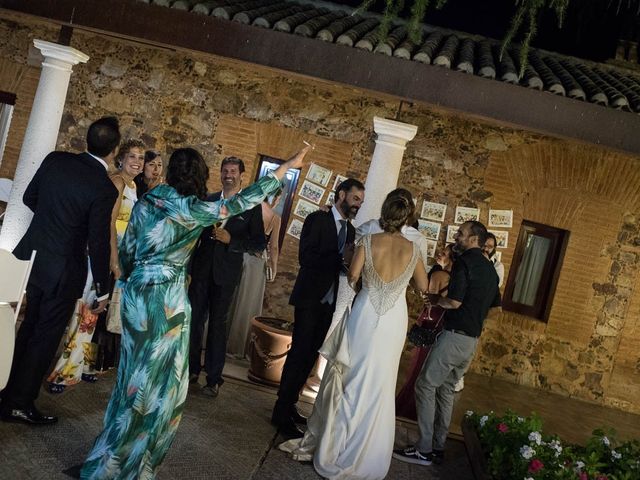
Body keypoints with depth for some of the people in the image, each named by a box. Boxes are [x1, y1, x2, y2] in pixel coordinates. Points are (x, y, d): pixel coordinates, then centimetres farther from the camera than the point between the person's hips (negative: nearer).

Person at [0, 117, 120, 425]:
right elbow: (98, 244, -18)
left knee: (26, 329, 22)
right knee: (46, 336, 8)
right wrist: (103, 290, -7)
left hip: (31, 257, 6)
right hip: (63, 270, -6)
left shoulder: (55, 160, -4)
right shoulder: (104, 189, -21)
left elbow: (29, 198, 9)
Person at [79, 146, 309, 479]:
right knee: (158, 381, 6)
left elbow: (126, 250, 11)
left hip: (137, 294, 7)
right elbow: (241, 202, -11)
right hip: (167, 300, -7)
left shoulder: (145, 201, 6)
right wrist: (288, 166, -7)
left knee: (135, 373, 19)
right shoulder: (191, 208, -11)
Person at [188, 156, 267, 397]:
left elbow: (260, 242, -5)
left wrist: (231, 240, -17)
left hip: (226, 272, -3)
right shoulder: (208, 200, 6)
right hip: (201, 269, 3)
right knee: (195, 318, 8)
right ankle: (192, 368, 23)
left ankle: (214, 378, 10)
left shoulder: (252, 206, -3)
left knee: (218, 323, 4)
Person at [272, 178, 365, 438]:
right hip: (310, 299, -7)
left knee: (309, 357, 12)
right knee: (299, 354, -6)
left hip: (330, 303, 7)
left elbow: (347, 265, 11)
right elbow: (305, 257, -18)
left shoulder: (350, 230, 13)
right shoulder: (317, 219, -7)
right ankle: (281, 414, 4)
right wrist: (341, 258, -24)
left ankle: (289, 405, 24)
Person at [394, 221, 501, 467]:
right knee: (446, 389, 15)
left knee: (425, 386, -3)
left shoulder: (464, 262, -13)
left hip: (455, 335, -9)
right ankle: (438, 447, 19)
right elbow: (495, 305, 21)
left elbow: (455, 301, -19)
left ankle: (424, 450, -2)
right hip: (472, 340, 9)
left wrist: (436, 300, -1)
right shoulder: (490, 269, 14)